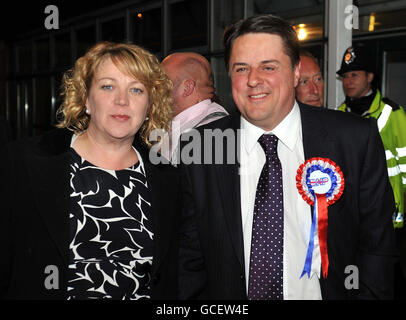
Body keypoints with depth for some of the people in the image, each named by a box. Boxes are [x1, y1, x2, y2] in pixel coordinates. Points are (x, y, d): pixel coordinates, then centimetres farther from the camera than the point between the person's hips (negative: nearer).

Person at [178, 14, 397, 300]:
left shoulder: (358, 140, -12)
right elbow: (190, 257, -5)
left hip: (321, 293, 0)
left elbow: (377, 245, -7)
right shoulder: (197, 149, -10)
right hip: (229, 302, 1)